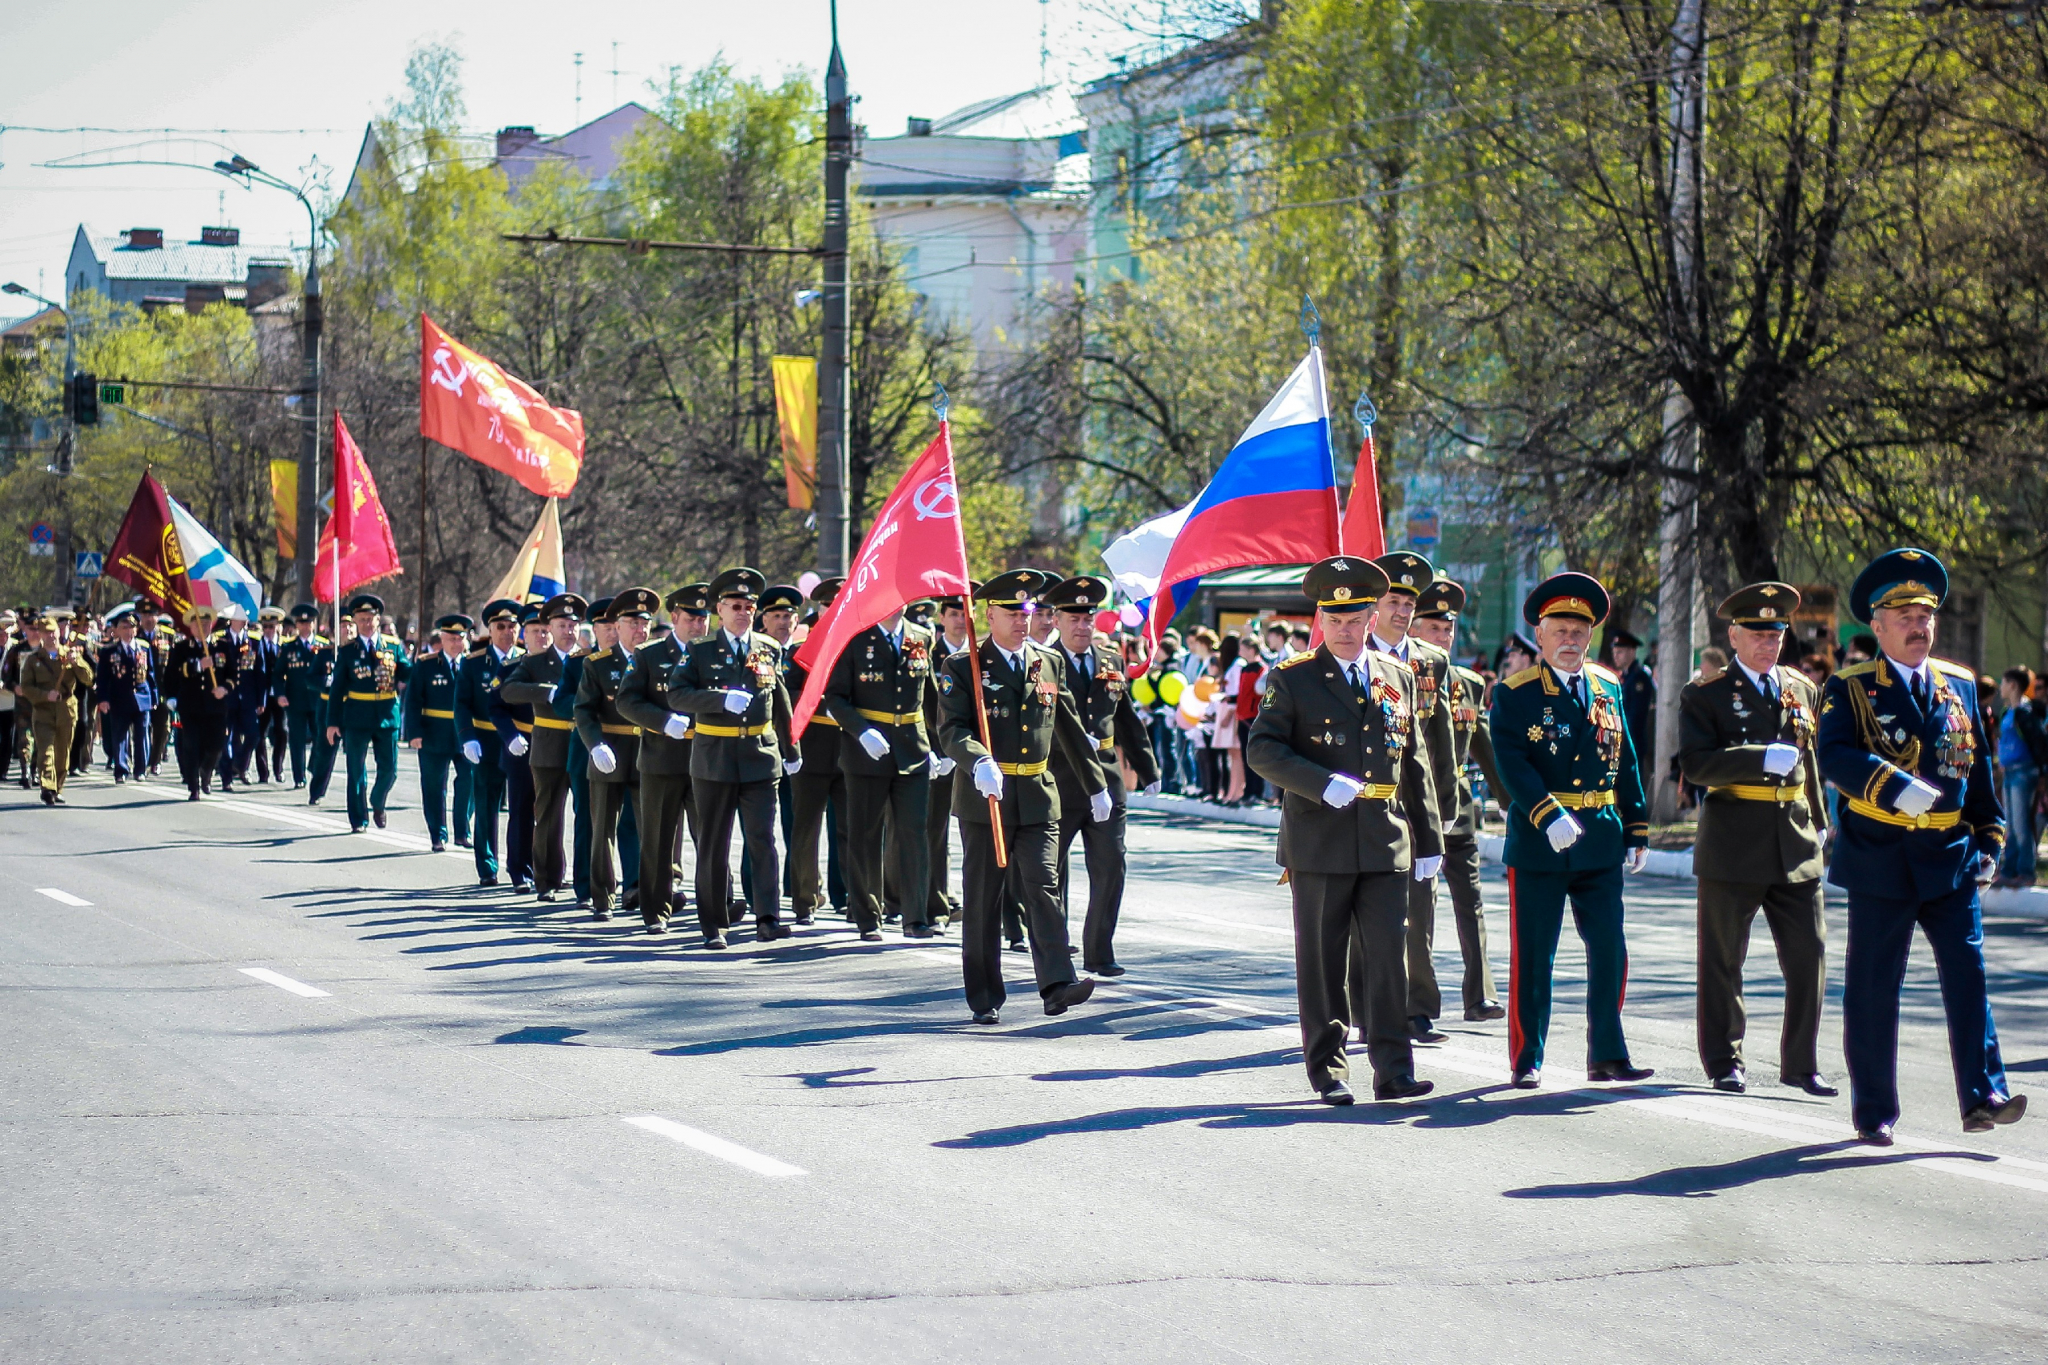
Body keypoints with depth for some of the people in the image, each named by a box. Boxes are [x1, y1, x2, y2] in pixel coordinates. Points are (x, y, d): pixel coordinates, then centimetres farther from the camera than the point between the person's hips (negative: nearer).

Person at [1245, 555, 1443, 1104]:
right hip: (1320, 846, -2)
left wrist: (1429, 840, 13)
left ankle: (1393, 1069, 0)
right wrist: (1324, 784, -19)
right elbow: (1263, 749, -7)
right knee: (1322, 962, 3)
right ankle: (1328, 1072, 11)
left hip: (1386, 846, 2)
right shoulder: (1292, 679, 2)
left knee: (1390, 956, -3)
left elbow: (1415, 766, 16)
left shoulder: (1399, 678, 12)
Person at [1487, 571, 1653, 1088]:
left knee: (1610, 953, 3)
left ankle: (1607, 1056, 12)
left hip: (1600, 843, 4)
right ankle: (1528, 1061, 10)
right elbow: (1512, 766, -15)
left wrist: (1636, 831, 12)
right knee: (1532, 958, 1)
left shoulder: (1608, 689, 11)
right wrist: (1549, 817, -27)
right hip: (1537, 846, -4)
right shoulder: (1514, 694, -4)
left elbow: (1626, 764, 15)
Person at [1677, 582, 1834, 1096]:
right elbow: (1695, 763, -15)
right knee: (1723, 962, 5)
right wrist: (1765, 759, -22)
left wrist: (1818, 822, 23)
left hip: (1796, 847, 4)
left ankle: (1800, 1063, 9)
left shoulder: (1803, 691, 14)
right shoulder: (1705, 695, -1)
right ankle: (1724, 1062, 17)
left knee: (1810, 956, -1)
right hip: (1733, 849, -4)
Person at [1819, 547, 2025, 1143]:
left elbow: (1979, 771, 18)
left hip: (1951, 858, 3)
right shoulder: (1850, 690, -1)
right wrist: (1895, 787, -32)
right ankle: (1874, 1111, 10)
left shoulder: (1960, 686, 12)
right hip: (1880, 863, -3)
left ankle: (1982, 1096, -6)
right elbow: (1834, 757, -19)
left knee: (1968, 972, -7)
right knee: (1873, 988, 2)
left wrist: (1988, 840, 13)